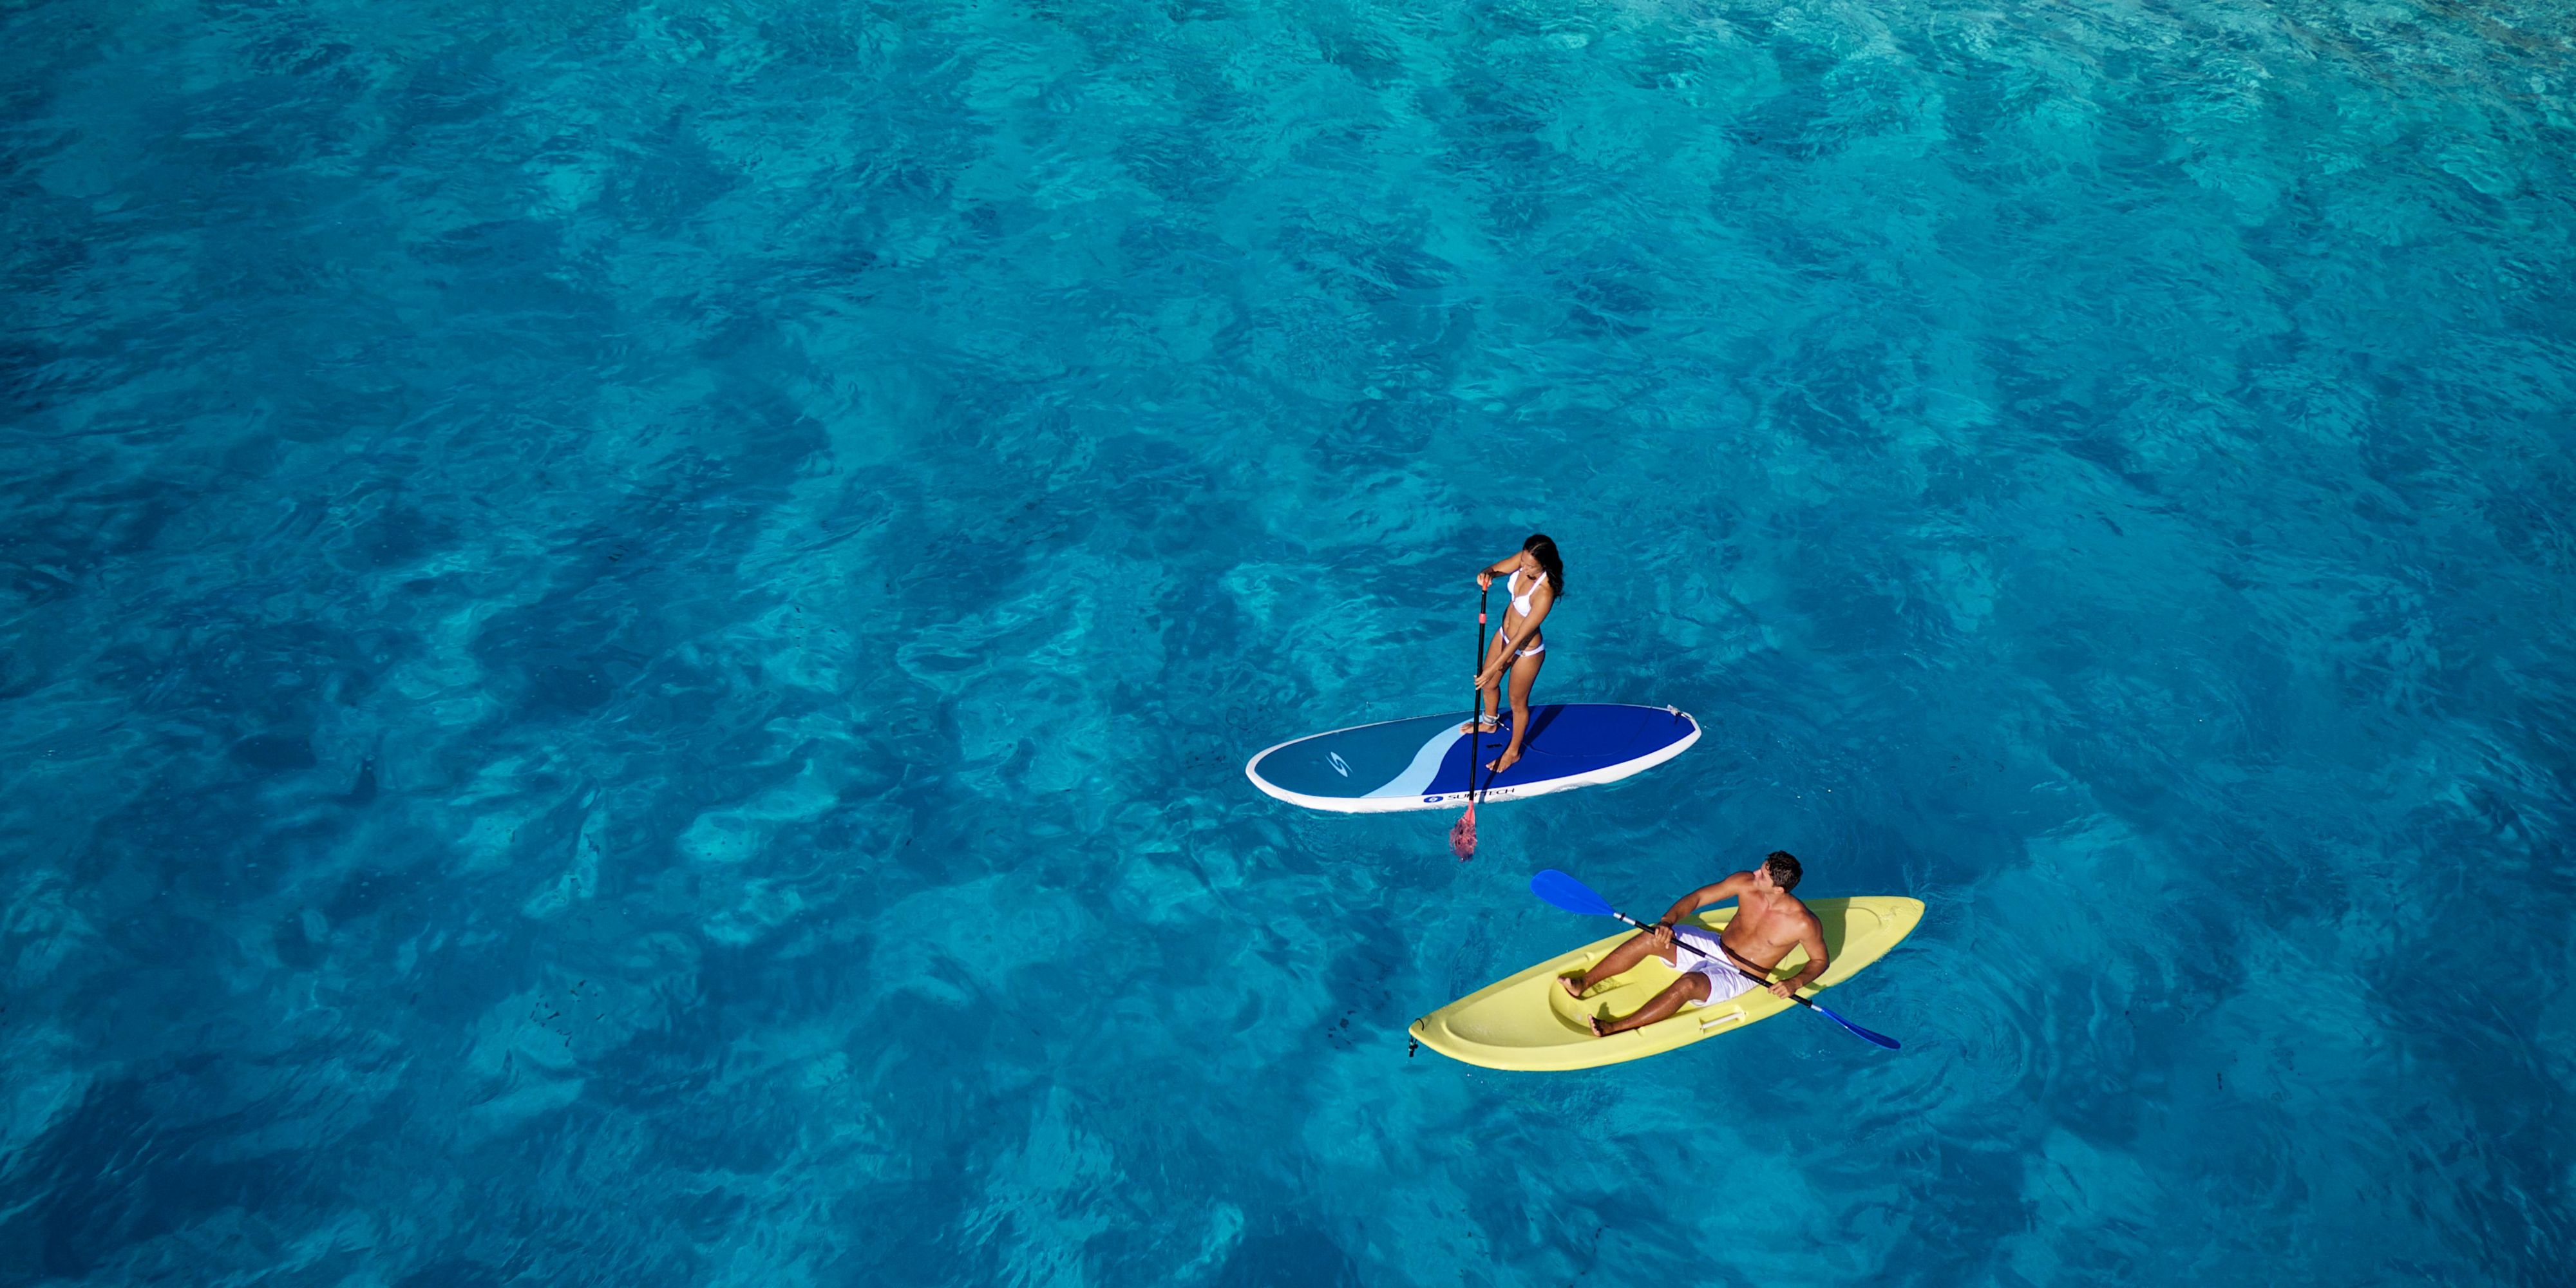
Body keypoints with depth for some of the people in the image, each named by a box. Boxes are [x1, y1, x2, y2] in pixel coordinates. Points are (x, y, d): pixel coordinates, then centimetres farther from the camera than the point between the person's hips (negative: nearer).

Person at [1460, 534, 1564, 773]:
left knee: (1518, 702, 18)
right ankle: (1489, 723, 62)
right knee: (1488, 685, 29)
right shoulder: (1525, 559, -20)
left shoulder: (1544, 594, -39)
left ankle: (1513, 752, 45)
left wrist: (1493, 669, -28)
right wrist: (1487, 574, -36)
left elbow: (1520, 638, -33)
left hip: (1526, 652, -7)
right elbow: (1498, 568, -10)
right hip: (1505, 636, 7)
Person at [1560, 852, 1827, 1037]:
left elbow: (1821, 961, -5)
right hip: (1715, 948, 5)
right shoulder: (1745, 883, -11)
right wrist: (1668, 921, -21)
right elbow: (1697, 898, -5)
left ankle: (1616, 1028, -32)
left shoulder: (1802, 923, -21)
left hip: (1738, 976, -5)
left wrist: (1795, 982, -24)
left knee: (1688, 984, -35)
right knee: (1649, 938, -17)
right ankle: (1583, 983, -12)